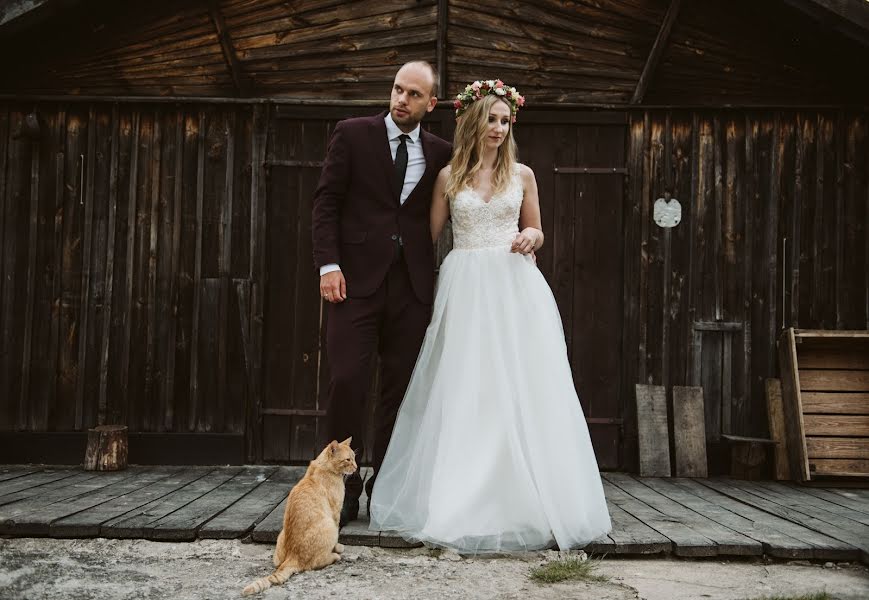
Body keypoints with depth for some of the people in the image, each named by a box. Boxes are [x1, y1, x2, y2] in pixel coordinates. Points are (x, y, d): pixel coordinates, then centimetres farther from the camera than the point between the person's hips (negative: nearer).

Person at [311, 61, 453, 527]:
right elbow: (326, 202, 1)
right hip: (357, 278, -2)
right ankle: (343, 488, 4)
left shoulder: (440, 152, 12)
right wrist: (328, 264, -9)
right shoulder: (352, 134, 5)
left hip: (412, 284, 3)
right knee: (346, 382, -8)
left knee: (400, 389, 5)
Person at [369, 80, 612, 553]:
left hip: (514, 286, 0)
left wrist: (530, 238, -5)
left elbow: (535, 233, 17)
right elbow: (429, 235, 11)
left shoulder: (522, 175, 10)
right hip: (464, 287, 0)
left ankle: (524, 503, 5)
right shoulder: (449, 177, 8)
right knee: (463, 393, -2)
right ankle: (462, 502, 7)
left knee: (519, 389, -4)